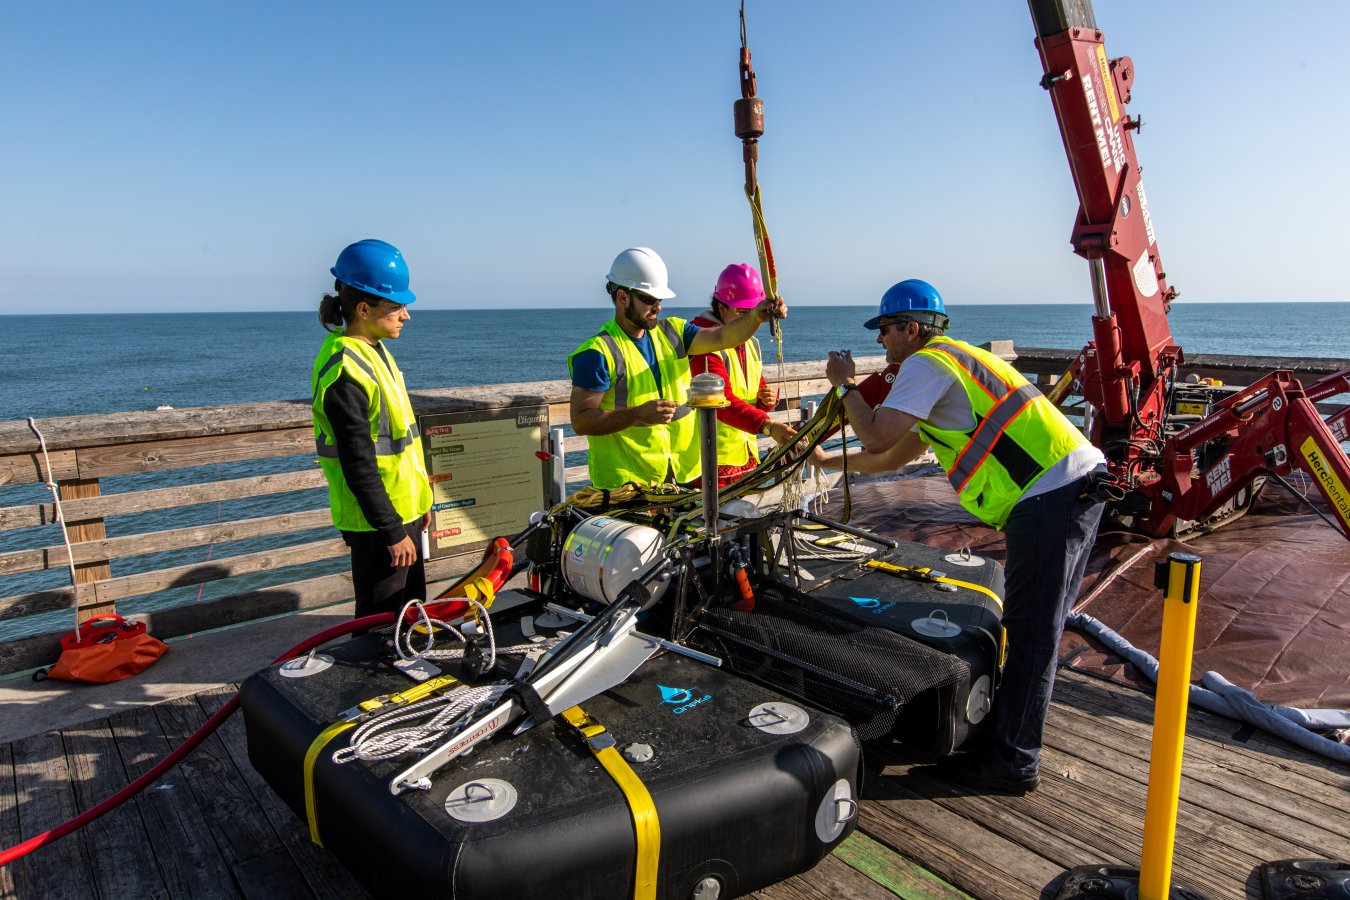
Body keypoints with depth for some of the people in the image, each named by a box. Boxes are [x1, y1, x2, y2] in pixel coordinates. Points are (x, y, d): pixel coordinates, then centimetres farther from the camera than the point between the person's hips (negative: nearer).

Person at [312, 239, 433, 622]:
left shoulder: (373, 350, 9)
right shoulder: (344, 370, -22)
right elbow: (359, 464, -23)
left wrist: (419, 499, 19)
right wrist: (392, 532, -20)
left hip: (400, 507, 10)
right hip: (375, 520, -9)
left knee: (409, 610, 21)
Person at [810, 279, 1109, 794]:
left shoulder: (926, 363, -6)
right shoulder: (955, 360, 26)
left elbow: (877, 437, -14)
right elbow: (895, 457, 31)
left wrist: (844, 384, 3)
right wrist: (828, 463, 36)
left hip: (1051, 493, -10)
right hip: (1080, 484, 10)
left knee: (1031, 634, -2)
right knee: (1035, 626, 18)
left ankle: (1012, 763, 9)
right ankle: (1011, 732, 31)